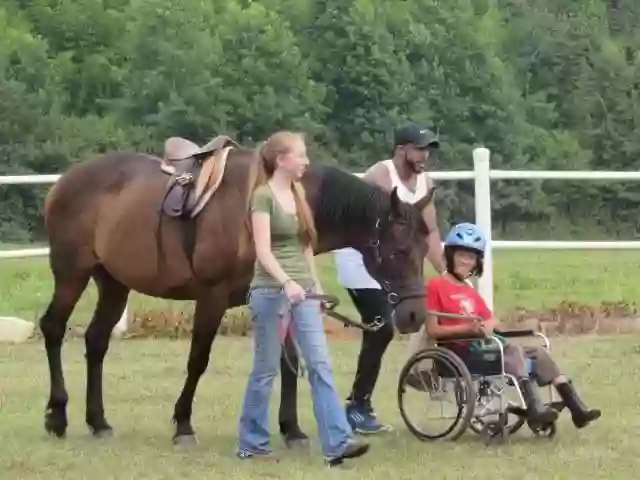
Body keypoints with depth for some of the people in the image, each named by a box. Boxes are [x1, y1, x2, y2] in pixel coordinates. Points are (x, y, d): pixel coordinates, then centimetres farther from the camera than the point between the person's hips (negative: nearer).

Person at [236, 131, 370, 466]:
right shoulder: (264, 196, -10)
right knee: (266, 369, 1)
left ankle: (337, 443, -9)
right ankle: (251, 443, 14)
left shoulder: (298, 193, 12)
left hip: (302, 291, 7)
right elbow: (263, 251, -19)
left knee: (320, 365, -3)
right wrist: (286, 283, -32)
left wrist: (315, 285, 16)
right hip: (271, 291, -7)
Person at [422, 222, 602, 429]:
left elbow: (491, 320, 16)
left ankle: (575, 407, -10)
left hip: (483, 344, 8)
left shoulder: (470, 291, 25)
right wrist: (467, 328, -22)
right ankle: (534, 407, -42)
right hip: (461, 350, -8)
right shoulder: (436, 286, -2)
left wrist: (487, 326, -10)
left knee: (539, 353, -3)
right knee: (514, 352, -29)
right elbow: (432, 330, -11)